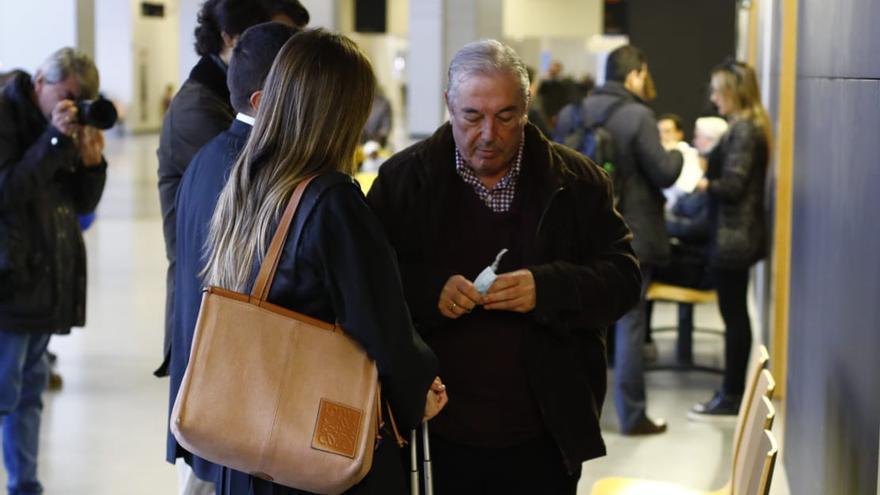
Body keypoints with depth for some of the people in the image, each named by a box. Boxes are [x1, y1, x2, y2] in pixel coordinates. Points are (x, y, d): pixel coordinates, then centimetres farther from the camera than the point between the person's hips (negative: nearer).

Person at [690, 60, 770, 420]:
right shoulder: (749, 127, 13)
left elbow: (732, 184, -21)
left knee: (733, 315, -4)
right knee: (736, 314, 14)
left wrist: (700, 183, -9)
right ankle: (733, 391, 21)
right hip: (739, 232, 10)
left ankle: (731, 399, 2)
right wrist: (705, 167, 7)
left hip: (734, 235, -10)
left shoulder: (743, 130, -17)